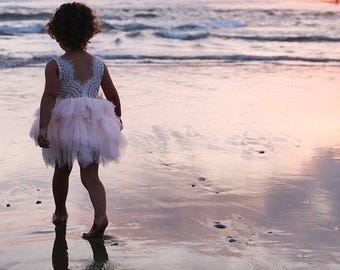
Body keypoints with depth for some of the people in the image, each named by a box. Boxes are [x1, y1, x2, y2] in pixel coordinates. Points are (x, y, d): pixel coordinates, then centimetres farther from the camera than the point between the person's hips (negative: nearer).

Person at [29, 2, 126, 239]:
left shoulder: (54, 66, -10)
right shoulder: (99, 64, 0)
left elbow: (49, 97, -21)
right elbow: (113, 95, 7)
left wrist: (43, 128, -23)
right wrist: (117, 119, 23)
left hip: (64, 125, -1)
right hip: (93, 125, 2)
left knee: (61, 172, 21)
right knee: (91, 176, 4)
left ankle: (60, 213, 39)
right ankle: (101, 215, -18)